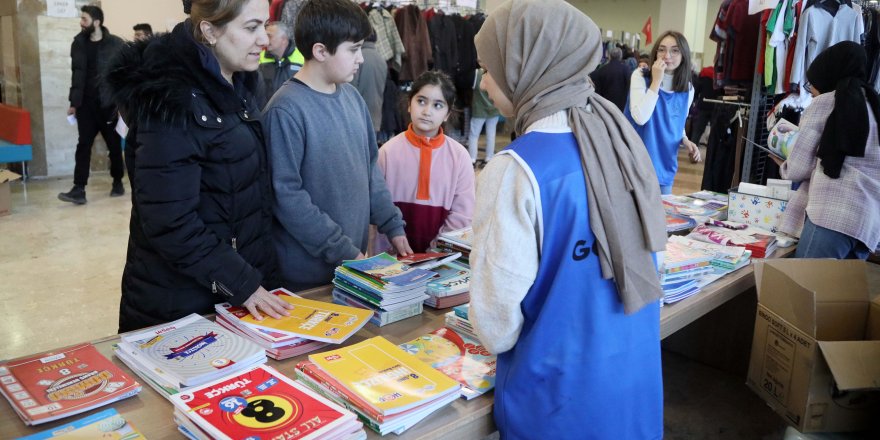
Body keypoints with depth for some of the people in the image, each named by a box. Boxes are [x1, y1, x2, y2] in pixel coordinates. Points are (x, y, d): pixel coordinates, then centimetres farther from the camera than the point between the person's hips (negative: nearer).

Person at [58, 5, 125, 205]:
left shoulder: (115, 43, -5)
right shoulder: (78, 44, 7)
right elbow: (77, 75, 10)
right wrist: (74, 102, 7)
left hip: (109, 103, -3)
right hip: (87, 104, 3)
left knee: (114, 145, 8)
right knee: (83, 145, -1)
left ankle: (117, 183, 24)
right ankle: (79, 190, -2)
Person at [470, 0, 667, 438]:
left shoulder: (517, 169, -24)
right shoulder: (620, 134, -3)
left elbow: (499, 295, -20)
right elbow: (637, 254, 7)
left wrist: (497, 339, 2)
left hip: (563, 384, -6)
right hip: (636, 368, 6)